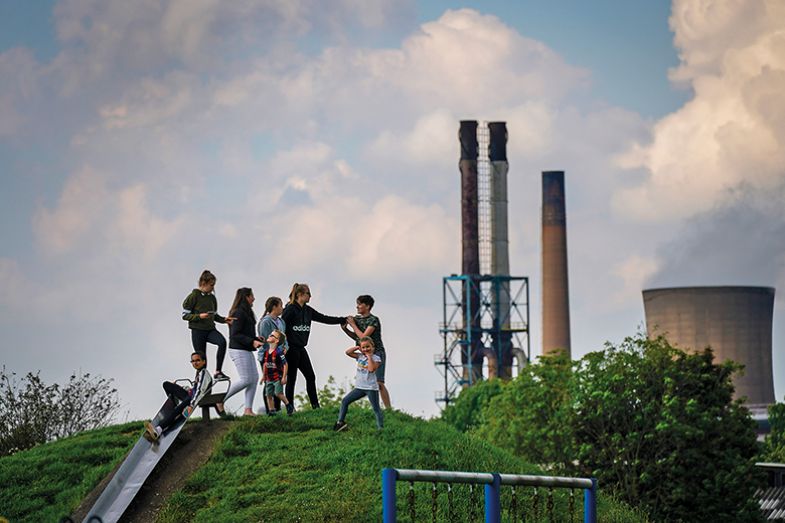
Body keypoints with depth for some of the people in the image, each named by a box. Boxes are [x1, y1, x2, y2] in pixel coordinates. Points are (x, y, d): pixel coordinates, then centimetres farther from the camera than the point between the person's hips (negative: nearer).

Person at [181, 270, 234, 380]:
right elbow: (185, 315, -6)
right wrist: (199, 316, -20)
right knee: (202, 358, -1)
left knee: (222, 341, -26)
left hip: (210, 329, 4)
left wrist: (224, 320, 0)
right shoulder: (194, 296, -6)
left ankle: (218, 372, -21)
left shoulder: (212, 298, 10)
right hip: (198, 330, -4)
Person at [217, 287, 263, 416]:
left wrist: (257, 339, 14)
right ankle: (220, 401, -1)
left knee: (254, 378, 5)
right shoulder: (239, 313, -15)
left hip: (246, 351, 11)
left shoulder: (245, 313, 17)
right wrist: (252, 342, -23)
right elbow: (235, 335, -20)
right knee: (246, 379, -11)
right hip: (239, 351, -11)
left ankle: (248, 410, 5)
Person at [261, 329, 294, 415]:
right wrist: (263, 375, 18)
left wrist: (284, 377, -16)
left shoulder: (279, 351, -17)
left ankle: (289, 406, 8)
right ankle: (271, 411, 14)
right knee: (268, 395, 5)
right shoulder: (266, 351, 3)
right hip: (269, 378, 7)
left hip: (278, 377, -7)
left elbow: (285, 364, -15)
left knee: (278, 393, -12)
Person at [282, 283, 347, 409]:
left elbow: (324, 319, 15)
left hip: (300, 348, 8)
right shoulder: (290, 309, -12)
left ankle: (315, 406, 11)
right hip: (291, 348, -8)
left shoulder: (307, 310, 12)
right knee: (291, 378, -3)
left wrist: (343, 320, 12)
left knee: (310, 377, 6)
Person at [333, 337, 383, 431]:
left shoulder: (376, 358, -6)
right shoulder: (360, 356, 10)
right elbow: (348, 352, 4)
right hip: (359, 387, 6)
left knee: (376, 408, -1)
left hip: (371, 388, -6)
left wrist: (369, 356, -15)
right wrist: (357, 347, 0)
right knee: (345, 401, 5)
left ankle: (381, 427, 1)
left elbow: (371, 369, -23)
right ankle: (340, 422, 13)